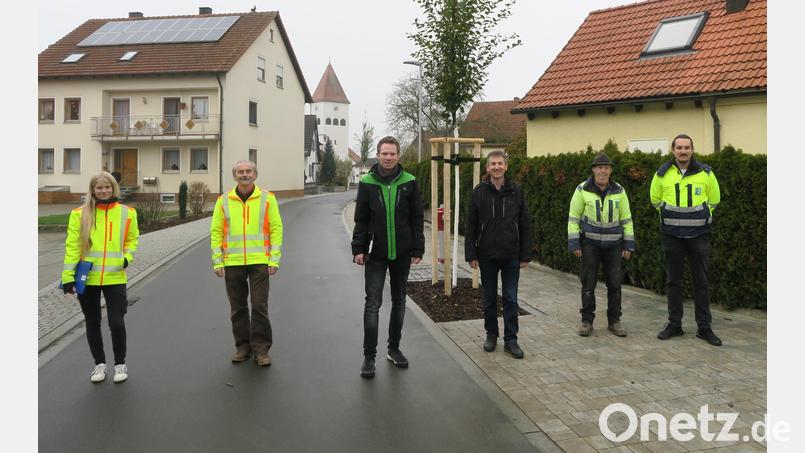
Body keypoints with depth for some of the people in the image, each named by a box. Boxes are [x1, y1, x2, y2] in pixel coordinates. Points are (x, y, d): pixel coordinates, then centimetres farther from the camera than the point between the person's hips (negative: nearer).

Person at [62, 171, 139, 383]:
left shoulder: (127, 213, 1)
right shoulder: (80, 214, -2)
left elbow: (132, 239, 14)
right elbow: (72, 246, -3)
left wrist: (127, 256, -4)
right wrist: (68, 275, -8)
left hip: (115, 277, 0)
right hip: (87, 278, 1)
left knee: (116, 322, -2)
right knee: (92, 323, 12)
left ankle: (120, 363, 19)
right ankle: (99, 363, 30)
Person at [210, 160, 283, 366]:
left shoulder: (267, 198, 1)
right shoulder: (223, 200, 5)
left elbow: (276, 229, 1)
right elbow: (216, 232, 6)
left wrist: (274, 260, -5)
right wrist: (217, 262, 1)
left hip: (259, 262, -2)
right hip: (232, 263, 2)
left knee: (260, 306, -2)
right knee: (237, 308, 10)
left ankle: (261, 349, 9)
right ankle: (242, 346, 24)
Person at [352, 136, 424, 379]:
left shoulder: (409, 182, -1)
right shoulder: (367, 183, -2)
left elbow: (417, 218, 2)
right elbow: (360, 219, 1)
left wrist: (417, 249, -2)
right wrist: (358, 248, -5)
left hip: (401, 253, 2)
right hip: (376, 254, -1)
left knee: (399, 302, 12)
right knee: (372, 303, -2)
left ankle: (394, 348, 27)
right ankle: (369, 356, 5)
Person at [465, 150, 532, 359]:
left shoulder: (515, 191, 0)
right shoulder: (479, 192, -1)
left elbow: (525, 225, 2)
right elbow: (470, 226, 0)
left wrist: (525, 255, -1)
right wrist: (471, 254, -5)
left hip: (511, 256, 0)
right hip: (487, 255, 0)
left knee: (511, 299, 5)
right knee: (489, 298, 11)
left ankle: (510, 339, 15)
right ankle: (491, 334, 27)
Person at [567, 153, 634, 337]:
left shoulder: (619, 191, 2)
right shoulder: (582, 190, -6)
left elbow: (626, 219, 7)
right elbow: (573, 217, -3)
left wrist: (629, 245, 3)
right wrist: (574, 244, -8)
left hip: (613, 244, 2)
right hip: (590, 243, -2)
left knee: (615, 284, 6)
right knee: (588, 284, 1)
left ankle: (614, 321, 18)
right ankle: (587, 321, 13)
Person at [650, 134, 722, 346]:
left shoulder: (705, 173, -3)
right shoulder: (662, 174, -1)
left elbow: (714, 199, 12)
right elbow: (655, 199, 16)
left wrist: (698, 217, 14)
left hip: (698, 235, -1)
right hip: (672, 235, 1)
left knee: (701, 281, 4)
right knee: (673, 280, 7)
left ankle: (705, 327, 12)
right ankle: (674, 324, 17)